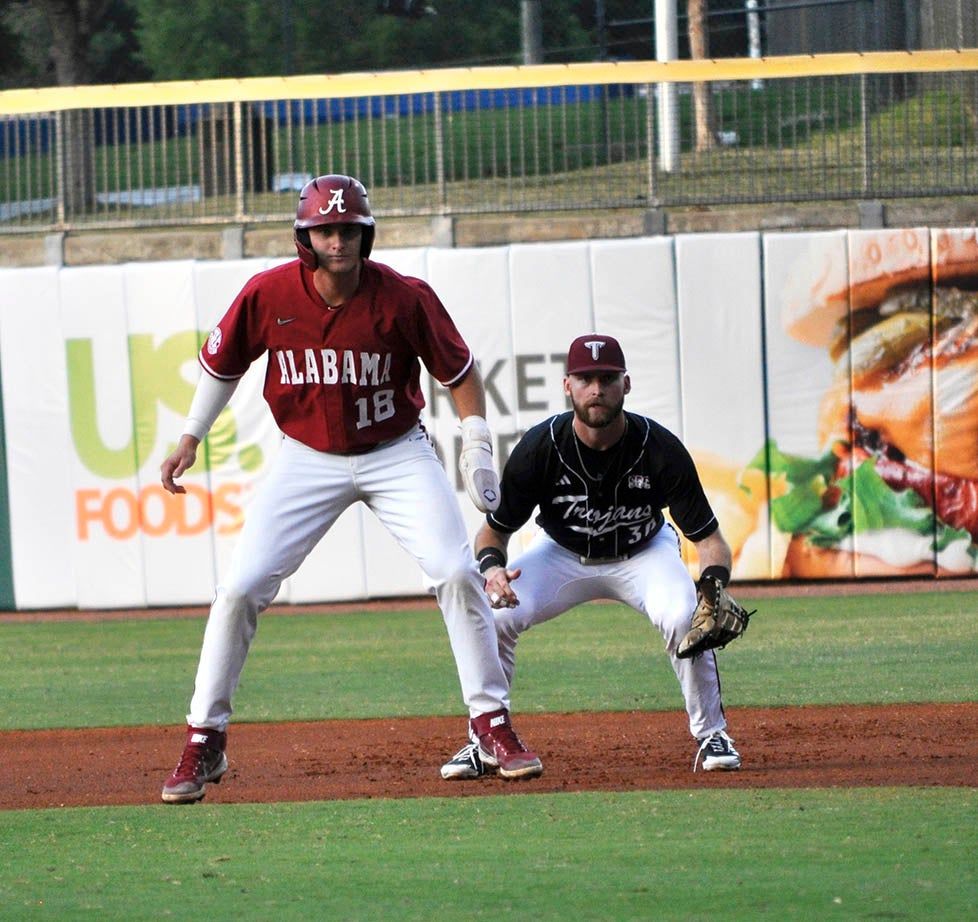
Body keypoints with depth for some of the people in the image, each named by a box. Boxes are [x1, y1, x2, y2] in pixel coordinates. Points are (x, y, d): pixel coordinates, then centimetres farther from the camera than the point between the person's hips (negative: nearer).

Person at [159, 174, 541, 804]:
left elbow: (459, 370, -4)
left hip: (397, 455, -1)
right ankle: (204, 745, 4)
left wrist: (477, 445, -13)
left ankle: (492, 724, -1)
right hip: (307, 460, 1)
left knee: (457, 574, -15)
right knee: (241, 589, -8)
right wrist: (191, 438, 4)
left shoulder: (405, 299, -17)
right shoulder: (269, 295, -13)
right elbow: (223, 363, 5)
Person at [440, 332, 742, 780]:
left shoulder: (660, 449, -28)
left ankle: (711, 734, -7)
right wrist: (492, 566, -38)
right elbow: (493, 529, -14)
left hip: (643, 552, -1)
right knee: (495, 616, -24)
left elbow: (708, 537, -23)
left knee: (685, 618, -30)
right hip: (562, 554, 1)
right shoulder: (539, 447, -26)